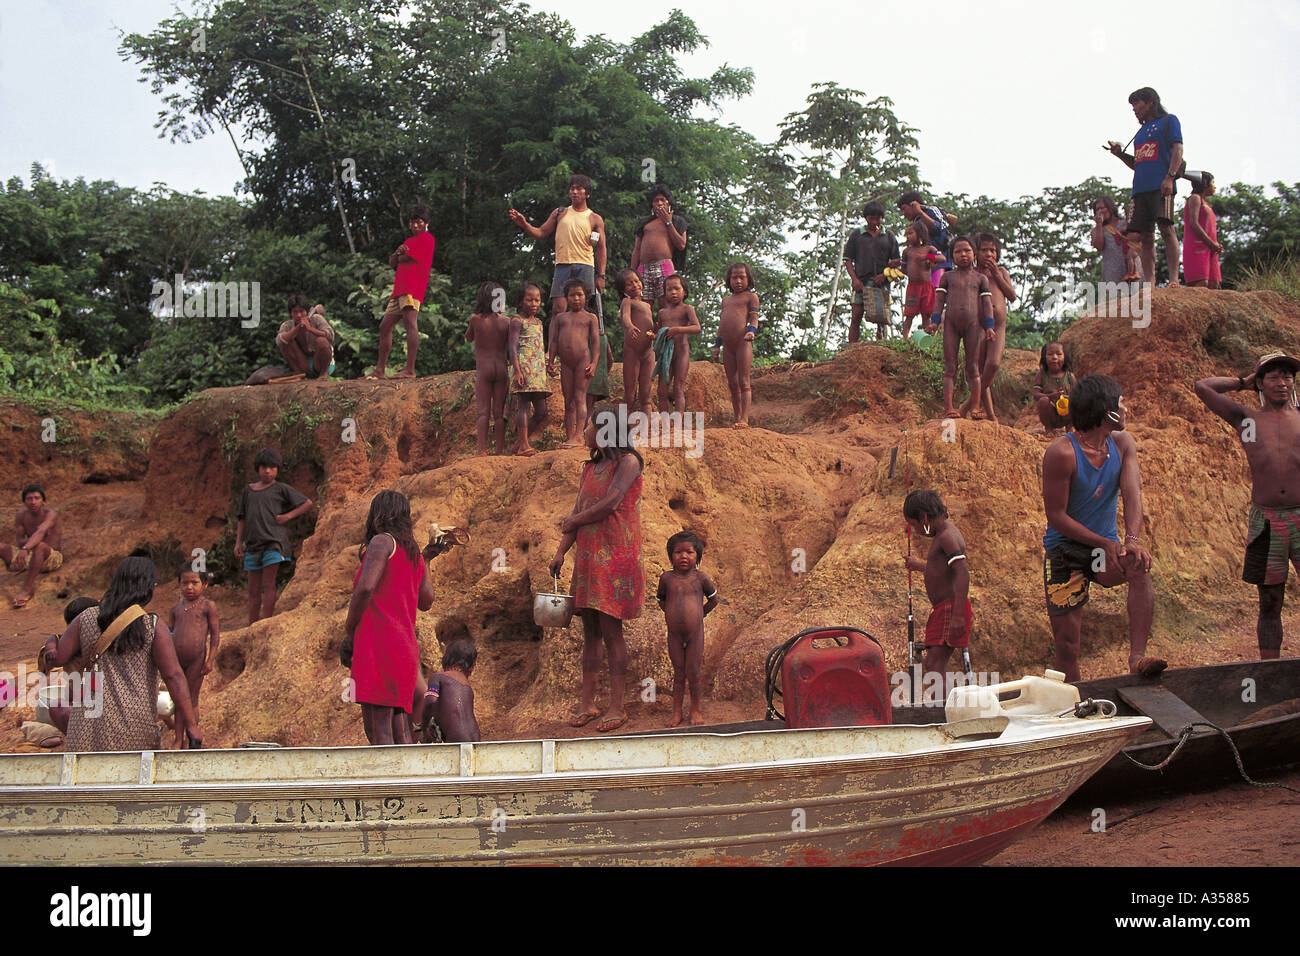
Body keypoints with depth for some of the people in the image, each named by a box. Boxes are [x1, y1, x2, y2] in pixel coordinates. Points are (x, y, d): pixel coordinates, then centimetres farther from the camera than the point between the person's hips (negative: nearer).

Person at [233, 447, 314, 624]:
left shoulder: (281, 489, 4)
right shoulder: (248, 491, 15)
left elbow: (308, 503, 6)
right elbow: (243, 520, 19)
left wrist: (288, 516, -3)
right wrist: (238, 543, 11)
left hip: (273, 542, -4)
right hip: (253, 544, 4)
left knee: (268, 585, -8)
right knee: (253, 590, 4)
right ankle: (252, 626, 6)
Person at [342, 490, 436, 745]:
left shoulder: (383, 542, -3)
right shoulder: (415, 555, 20)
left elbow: (365, 589, -17)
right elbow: (426, 601, 32)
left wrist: (349, 633, -7)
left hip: (378, 645, -8)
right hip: (406, 650, 8)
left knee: (378, 731, -13)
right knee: (400, 733, 6)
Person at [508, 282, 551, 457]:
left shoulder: (538, 322, 21)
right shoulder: (517, 321, -2)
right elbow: (512, 347, -10)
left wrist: (546, 367, 23)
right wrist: (517, 371, -19)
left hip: (539, 371, 8)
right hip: (524, 368, -8)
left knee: (541, 412, 5)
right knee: (523, 405, -11)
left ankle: (519, 441, 13)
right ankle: (524, 445, -12)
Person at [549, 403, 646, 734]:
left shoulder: (628, 462, -6)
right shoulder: (590, 468, 17)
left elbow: (610, 504, -15)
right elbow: (577, 513, 15)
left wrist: (573, 522, -2)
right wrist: (561, 552, 6)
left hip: (616, 557, -7)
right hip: (588, 557, 7)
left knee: (611, 631, -7)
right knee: (590, 632, 7)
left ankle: (617, 707, -4)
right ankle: (587, 704, 10)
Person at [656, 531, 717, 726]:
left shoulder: (700, 577, -5)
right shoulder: (666, 578, -2)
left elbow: (713, 599, 10)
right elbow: (660, 599, 16)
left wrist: (700, 614, 5)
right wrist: (671, 613, 4)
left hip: (695, 633, -1)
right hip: (674, 635, 1)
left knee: (693, 673, 3)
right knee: (678, 673, 8)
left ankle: (696, 710, 18)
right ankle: (676, 713, 15)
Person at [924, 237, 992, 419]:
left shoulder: (980, 278, 13)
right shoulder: (947, 277, 14)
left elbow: (986, 302, 7)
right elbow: (940, 299, 9)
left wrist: (989, 327, -2)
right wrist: (935, 322, -3)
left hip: (973, 324, 0)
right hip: (951, 324, 0)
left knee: (973, 367, -1)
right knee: (950, 367, -4)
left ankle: (974, 407, -1)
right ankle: (948, 407, -10)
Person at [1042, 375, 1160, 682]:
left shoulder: (1122, 443, 2)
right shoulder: (1062, 453, -17)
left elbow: (1132, 492, -12)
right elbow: (1056, 516, -16)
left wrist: (1131, 539, -31)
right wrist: (1106, 544, -22)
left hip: (1107, 545, 4)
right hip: (1065, 550, -4)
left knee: (1140, 565, -31)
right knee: (1067, 648, -6)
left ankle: (1137, 657, -35)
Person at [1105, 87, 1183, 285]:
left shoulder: (1169, 121, 9)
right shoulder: (1142, 131, 30)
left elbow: (1178, 150, -4)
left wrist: (1169, 177, -17)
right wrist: (1120, 154, 14)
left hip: (1161, 186, -7)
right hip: (1140, 187, 7)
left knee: (1166, 228, -18)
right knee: (1145, 237, -2)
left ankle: (1174, 279, -23)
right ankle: (1150, 283, -4)